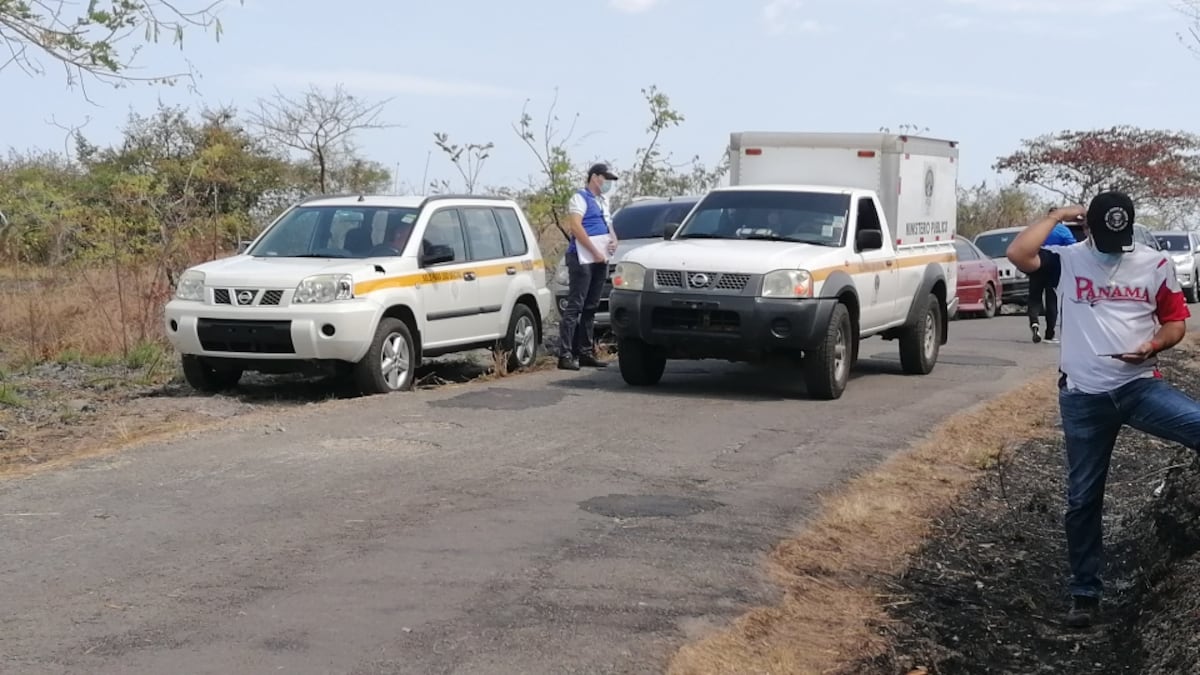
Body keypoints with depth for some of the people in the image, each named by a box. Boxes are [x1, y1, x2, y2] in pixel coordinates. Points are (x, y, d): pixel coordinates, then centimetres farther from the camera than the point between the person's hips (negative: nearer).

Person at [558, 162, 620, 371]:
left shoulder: (603, 201, 21)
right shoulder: (580, 198, -4)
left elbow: (608, 224, 31)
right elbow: (576, 226, -15)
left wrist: (613, 239, 8)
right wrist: (595, 251, -17)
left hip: (600, 259, 9)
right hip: (582, 258, -9)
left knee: (591, 307, 10)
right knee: (575, 306, -11)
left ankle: (585, 352, 15)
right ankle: (565, 354, -14)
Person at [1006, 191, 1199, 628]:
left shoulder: (1156, 264, 4)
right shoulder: (1067, 260, 0)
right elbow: (1017, 254, -17)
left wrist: (1153, 345, -13)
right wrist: (1058, 216, -6)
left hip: (1140, 386, 0)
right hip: (1083, 398, 0)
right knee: (1083, 499, 8)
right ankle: (1085, 593, 21)